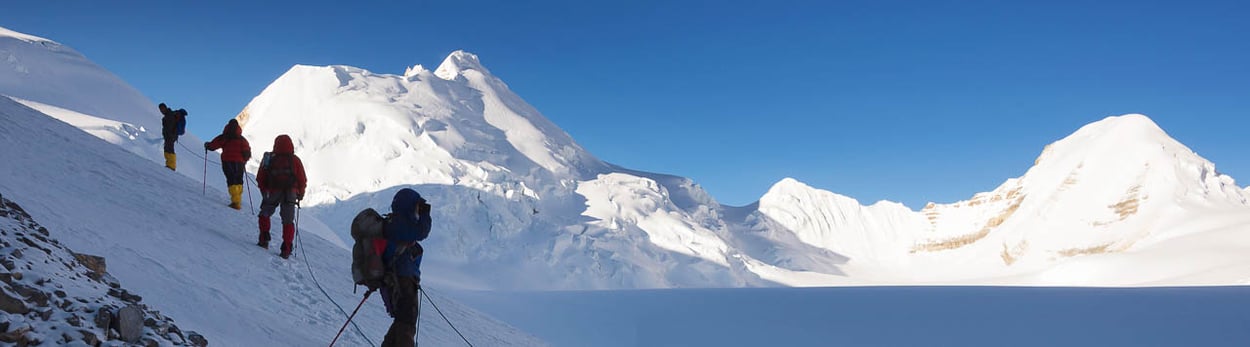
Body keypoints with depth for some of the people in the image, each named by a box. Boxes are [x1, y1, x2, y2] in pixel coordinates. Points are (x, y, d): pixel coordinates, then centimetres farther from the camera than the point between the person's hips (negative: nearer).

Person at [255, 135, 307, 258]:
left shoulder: (269, 159, 0)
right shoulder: (295, 160, -1)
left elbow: (260, 178, 4)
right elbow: (302, 180, 1)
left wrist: (264, 192, 18)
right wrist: (300, 194, 16)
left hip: (272, 193, 0)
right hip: (290, 194, 0)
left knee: (264, 215, 23)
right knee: (288, 222, 6)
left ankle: (264, 240, 15)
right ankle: (286, 249, 1)